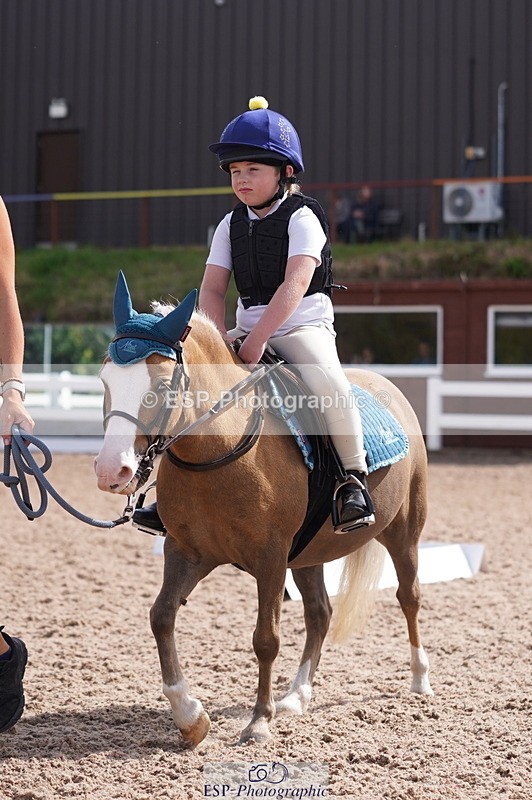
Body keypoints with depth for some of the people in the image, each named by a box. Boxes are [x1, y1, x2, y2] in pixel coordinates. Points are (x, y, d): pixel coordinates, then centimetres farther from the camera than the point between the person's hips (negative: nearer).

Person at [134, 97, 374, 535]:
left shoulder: (302, 218, -9)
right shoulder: (231, 225, 9)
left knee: (329, 382, -35)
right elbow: (212, 290, 3)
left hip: (303, 324, -6)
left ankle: (355, 476, -21)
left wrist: (257, 340, -31)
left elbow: (295, 284, -23)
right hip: (247, 330, 6)